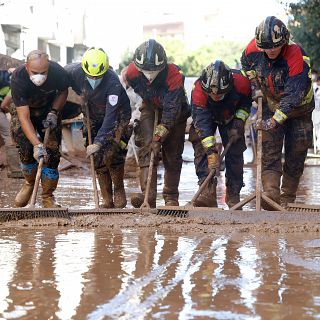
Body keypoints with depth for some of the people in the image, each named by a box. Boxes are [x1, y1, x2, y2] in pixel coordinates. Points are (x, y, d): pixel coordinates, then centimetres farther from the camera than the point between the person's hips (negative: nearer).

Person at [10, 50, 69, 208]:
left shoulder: (58, 72, -31)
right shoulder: (18, 78, -36)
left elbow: (63, 92, -4)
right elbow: (24, 117, -37)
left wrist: (54, 112, -20)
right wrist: (37, 144, -45)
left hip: (49, 110, 1)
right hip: (24, 109, -1)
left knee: (52, 152, -10)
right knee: (25, 149, -14)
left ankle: (48, 196, 0)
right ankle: (29, 183, 15)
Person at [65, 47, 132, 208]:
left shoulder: (113, 82, -36)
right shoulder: (75, 72, -24)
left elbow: (110, 116, -38)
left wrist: (98, 142, -43)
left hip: (117, 116, -4)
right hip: (94, 117, 4)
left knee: (111, 154, -19)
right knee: (98, 158, -2)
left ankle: (119, 191, 2)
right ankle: (107, 200, 6)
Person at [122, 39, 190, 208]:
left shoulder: (174, 76, -38)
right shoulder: (132, 73, -27)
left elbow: (171, 112, -34)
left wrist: (159, 138, -36)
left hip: (175, 112, -2)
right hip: (150, 108, 2)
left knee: (172, 154, 1)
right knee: (146, 146, -16)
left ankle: (171, 197, 15)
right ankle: (148, 194, -25)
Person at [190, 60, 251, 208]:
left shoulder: (241, 82, -36)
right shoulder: (198, 91, -40)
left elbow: (247, 102, -12)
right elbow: (202, 123, -42)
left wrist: (238, 122, -22)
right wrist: (212, 152, -48)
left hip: (231, 117, 1)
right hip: (206, 116, -1)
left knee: (234, 151, -9)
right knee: (201, 148, -20)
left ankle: (234, 194, 1)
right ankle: (207, 191, -24)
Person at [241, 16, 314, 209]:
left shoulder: (297, 58, -34)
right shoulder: (254, 49, -19)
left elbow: (292, 95, -37)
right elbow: (246, 64, 8)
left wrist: (274, 121, -42)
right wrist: (255, 88, 1)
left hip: (298, 108, -3)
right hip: (272, 106, 3)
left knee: (295, 153, 2)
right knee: (270, 150, -11)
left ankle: (288, 198, 14)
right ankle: (271, 194, -22)